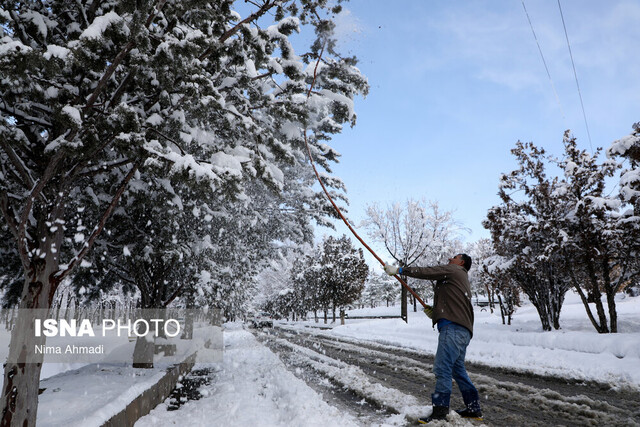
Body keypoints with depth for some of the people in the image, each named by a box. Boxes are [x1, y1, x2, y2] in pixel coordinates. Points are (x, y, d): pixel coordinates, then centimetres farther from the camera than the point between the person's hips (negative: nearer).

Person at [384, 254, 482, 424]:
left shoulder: (453, 270, 3)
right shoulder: (461, 279, 31)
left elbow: (426, 272, -6)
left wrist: (399, 270, -3)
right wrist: (434, 314, 14)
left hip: (453, 327, -11)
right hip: (462, 329, 11)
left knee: (442, 368, -12)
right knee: (457, 370, 18)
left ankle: (439, 412, -11)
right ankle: (474, 409, 26)